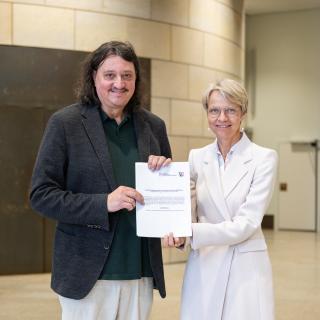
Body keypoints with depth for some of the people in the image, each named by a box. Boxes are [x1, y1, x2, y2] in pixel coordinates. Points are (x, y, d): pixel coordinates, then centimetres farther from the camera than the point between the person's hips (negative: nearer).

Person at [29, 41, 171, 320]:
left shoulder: (154, 126, 7)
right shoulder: (65, 123, -4)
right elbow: (41, 195, -7)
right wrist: (104, 203, -19)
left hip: (142, 271, 4)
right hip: (88, 272, -3)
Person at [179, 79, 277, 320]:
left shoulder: (264, 158, -6)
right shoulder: (197, 157, 6)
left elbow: (247, 224, -14)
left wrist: (191, 232, -24)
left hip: (246, 269, -3)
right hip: (203, 268, 3)